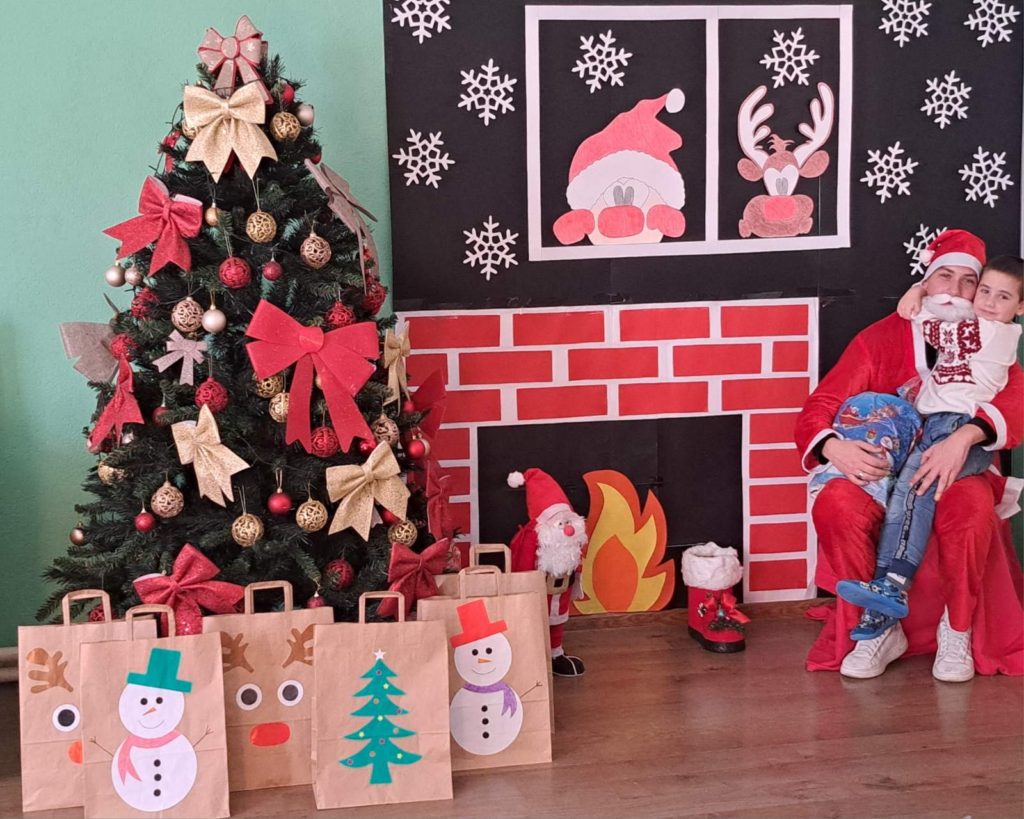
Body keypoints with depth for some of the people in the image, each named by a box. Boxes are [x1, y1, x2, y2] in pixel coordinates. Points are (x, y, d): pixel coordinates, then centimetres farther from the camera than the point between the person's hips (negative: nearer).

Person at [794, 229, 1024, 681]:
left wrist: (964, 437, -34)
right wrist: (834, 448, -27)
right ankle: (877, 629, -12)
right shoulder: (880, 339, 4)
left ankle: (958, 629, -11)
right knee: (834, 504, -32)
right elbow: (820, 406, -3)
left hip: (957, 474, 0)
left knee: (971, 507, -37)